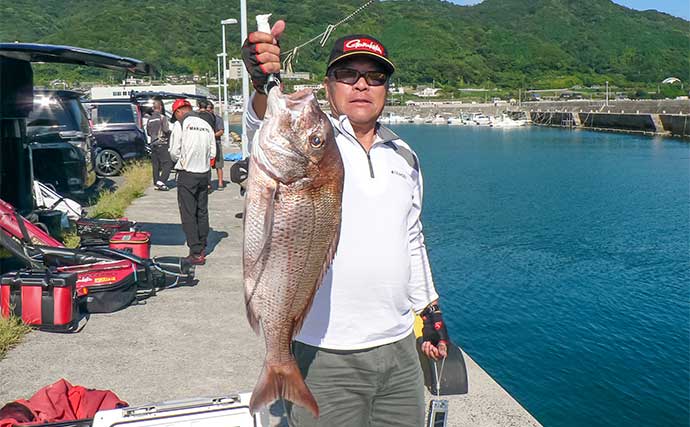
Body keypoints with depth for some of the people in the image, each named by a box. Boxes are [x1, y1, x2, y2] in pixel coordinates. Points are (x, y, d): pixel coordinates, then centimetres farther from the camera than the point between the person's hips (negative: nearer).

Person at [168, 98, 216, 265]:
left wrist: (179, 161, 11)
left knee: (188, 214, -1)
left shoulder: (180, 124, -9)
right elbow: (212, 152, 8)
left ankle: (196, 253, -4)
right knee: (202, 211, 15)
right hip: (204, 172, 6)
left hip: (187, 173, -5)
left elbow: (174, 152, -9)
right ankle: (202, 248, 24)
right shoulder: (206, 125, 7)